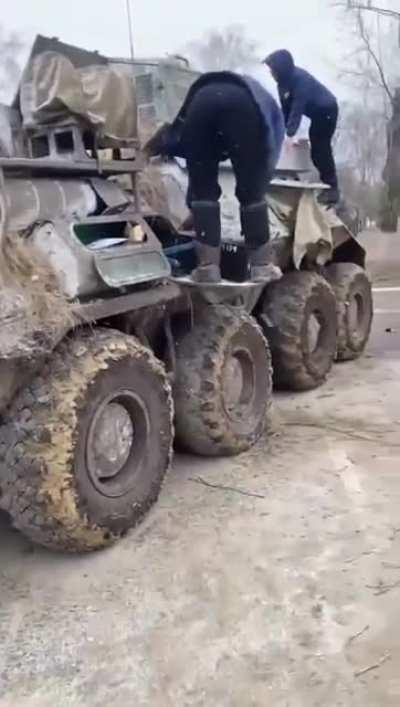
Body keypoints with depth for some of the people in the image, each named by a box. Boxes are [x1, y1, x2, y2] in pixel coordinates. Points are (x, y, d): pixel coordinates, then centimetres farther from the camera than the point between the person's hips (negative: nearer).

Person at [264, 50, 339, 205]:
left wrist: (289, 133, -44)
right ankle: (327, 183, 27)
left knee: (321, 149, -15)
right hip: (316, 113, 9)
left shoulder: (300, 79, -31)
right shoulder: (284, 81, -5)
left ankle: (332, 189, -12)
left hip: (327, 111, -9)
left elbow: (297, 109, -37)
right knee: (316, 150, 15)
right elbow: (285, 107, -5)